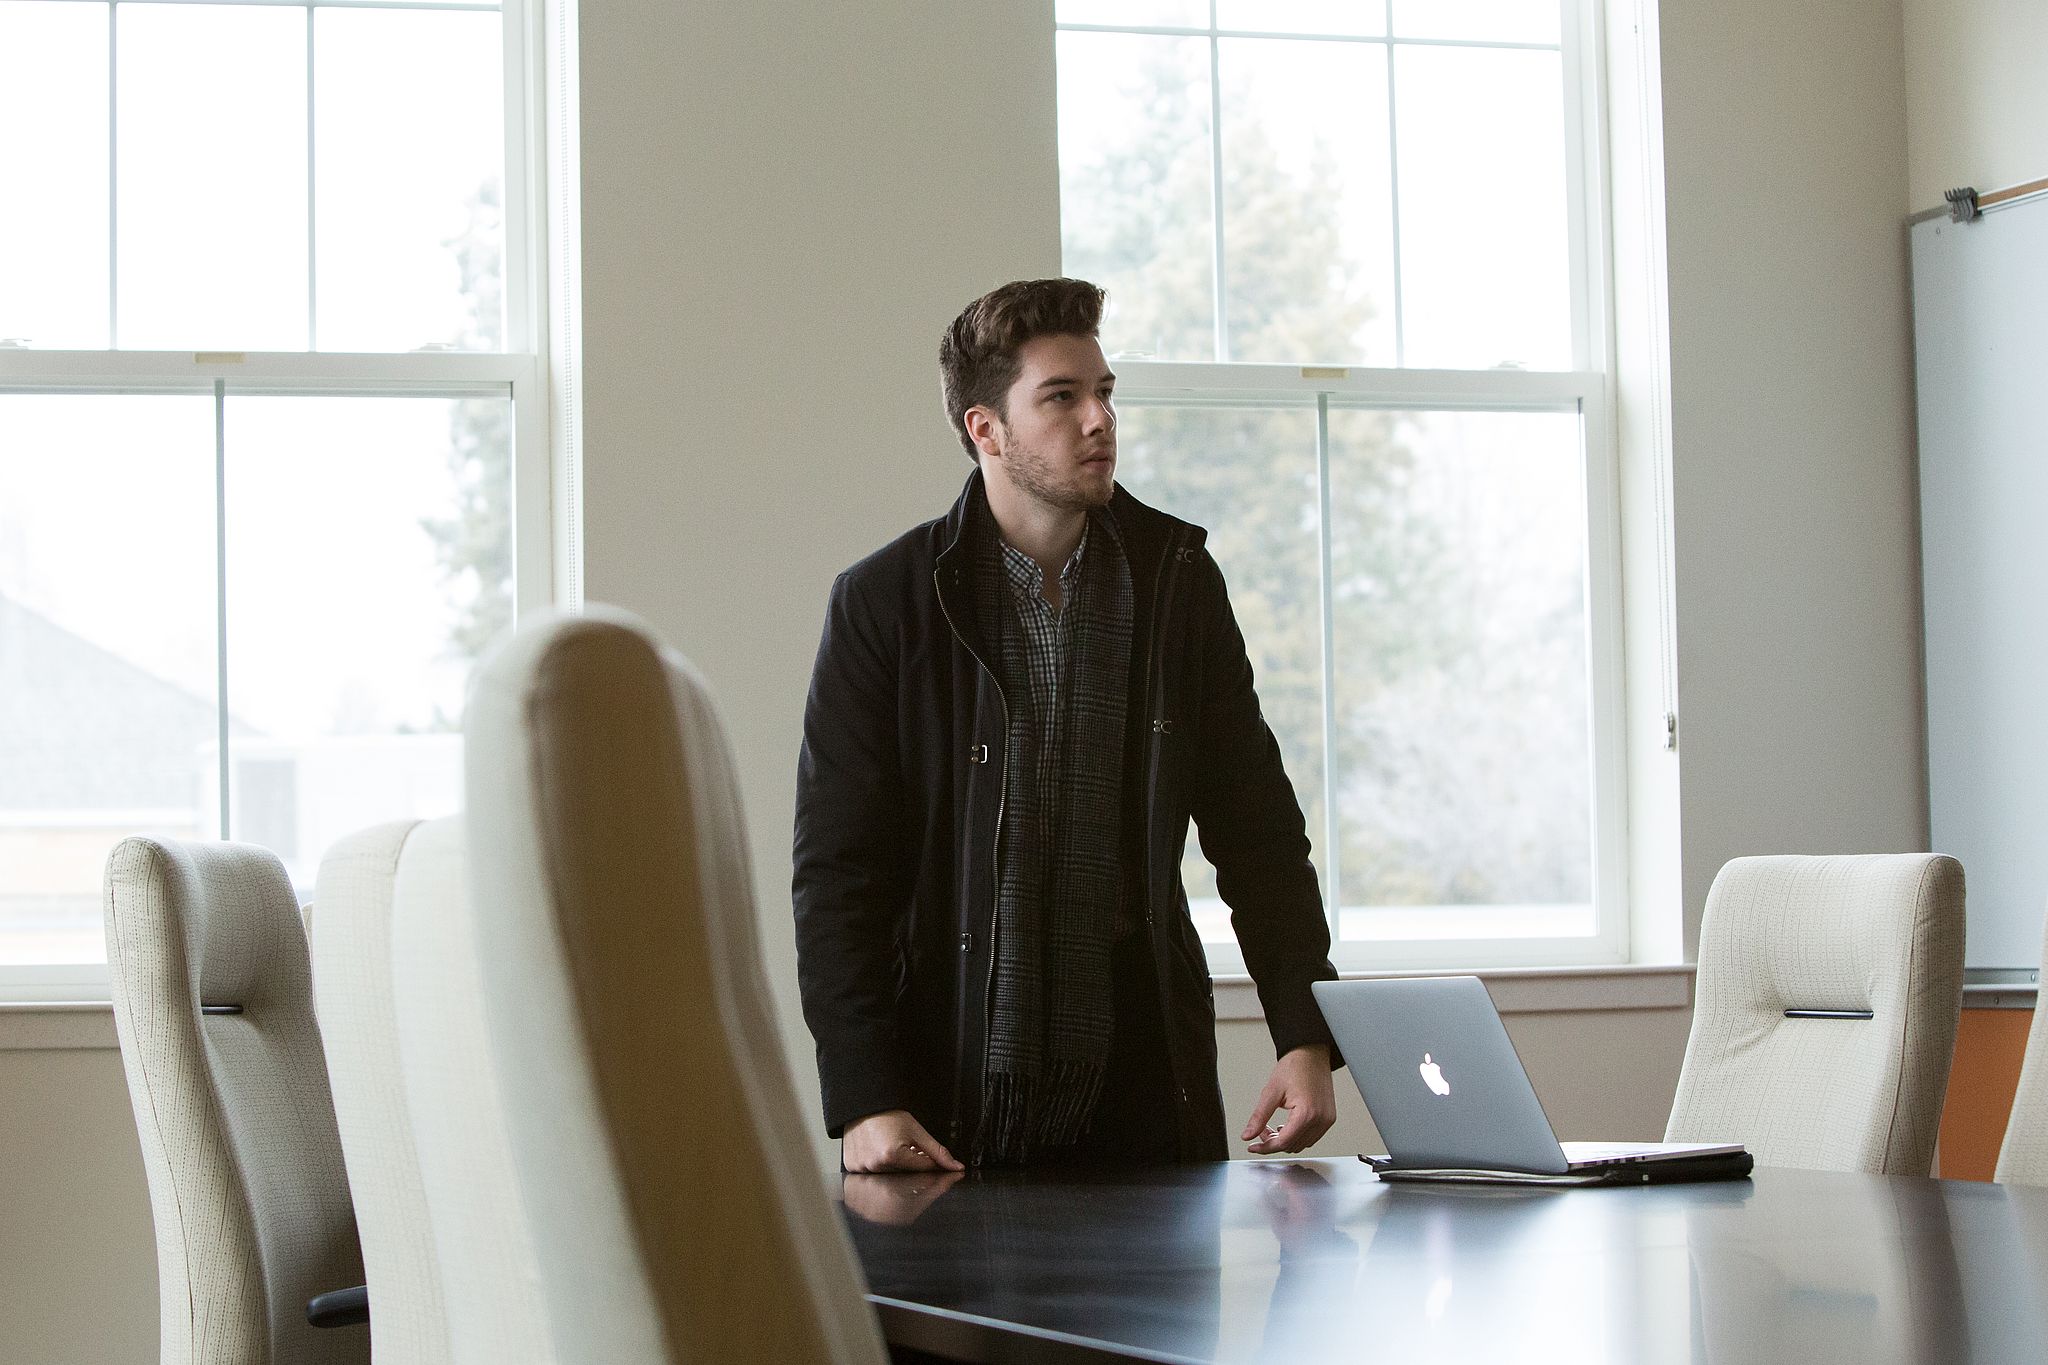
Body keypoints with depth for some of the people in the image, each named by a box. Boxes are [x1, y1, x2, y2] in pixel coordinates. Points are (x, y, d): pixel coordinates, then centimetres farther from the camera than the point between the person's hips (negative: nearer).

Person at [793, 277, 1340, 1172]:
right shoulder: (884, 603, -2)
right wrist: (863, 1099, -14)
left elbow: (1256, 829, 11)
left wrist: (1306, 1036, -1)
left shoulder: (1179, 583, 7)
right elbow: (835, 871, -4)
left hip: (1144, 1098, 3)